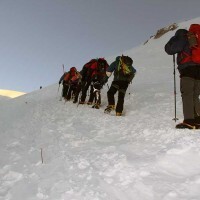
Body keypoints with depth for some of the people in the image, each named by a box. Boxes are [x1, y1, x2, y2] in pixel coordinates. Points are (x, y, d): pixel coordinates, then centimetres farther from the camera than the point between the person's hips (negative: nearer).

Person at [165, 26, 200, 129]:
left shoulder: (182, 39, 5)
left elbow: (169, 49, 6)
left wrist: (173, 39, 20)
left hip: (188, 70, -7)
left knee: (187, 95, -11)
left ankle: (189, 121, -19)